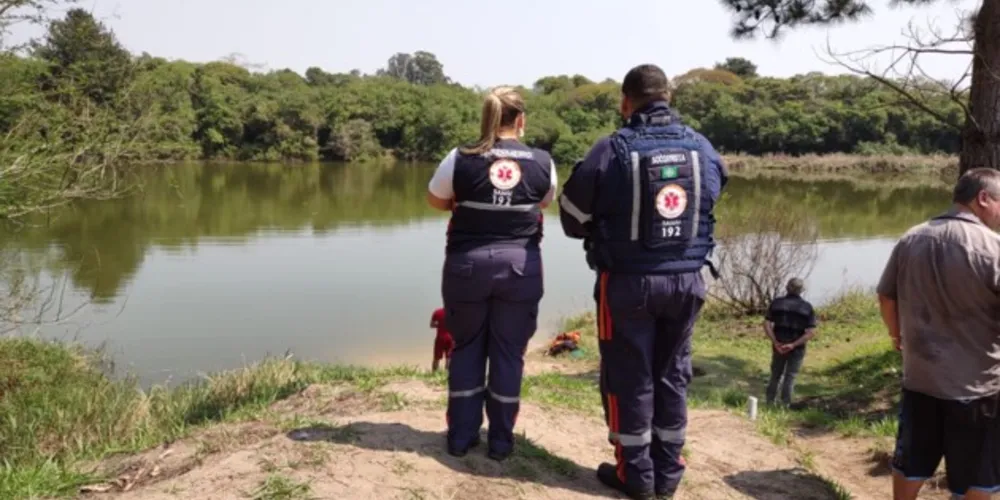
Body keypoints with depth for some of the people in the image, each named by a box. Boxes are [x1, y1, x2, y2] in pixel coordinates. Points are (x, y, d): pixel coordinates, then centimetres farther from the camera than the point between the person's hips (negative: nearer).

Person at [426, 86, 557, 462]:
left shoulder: (461, 159, -6)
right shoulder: (542, 163, -2)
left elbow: (435, 200, 8)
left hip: (468, 263, 0)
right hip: (520, 265, 1)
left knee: (467, 348, 13)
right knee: (509, 352, 10)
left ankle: (461, 435, 20)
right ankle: (501, 439, 17)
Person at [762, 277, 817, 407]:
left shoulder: (776, 303, -2)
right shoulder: (807, 307, -5)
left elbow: (766, 324, -11)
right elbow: (811, 332, -13)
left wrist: (776, 343, -15)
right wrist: (793, 345, -17)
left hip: (778, 346, 2)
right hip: (797, 348, -2)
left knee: (775, 375, 17)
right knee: (790, 377, 8)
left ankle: (770, 402, 23)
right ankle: (785, 405, 10)